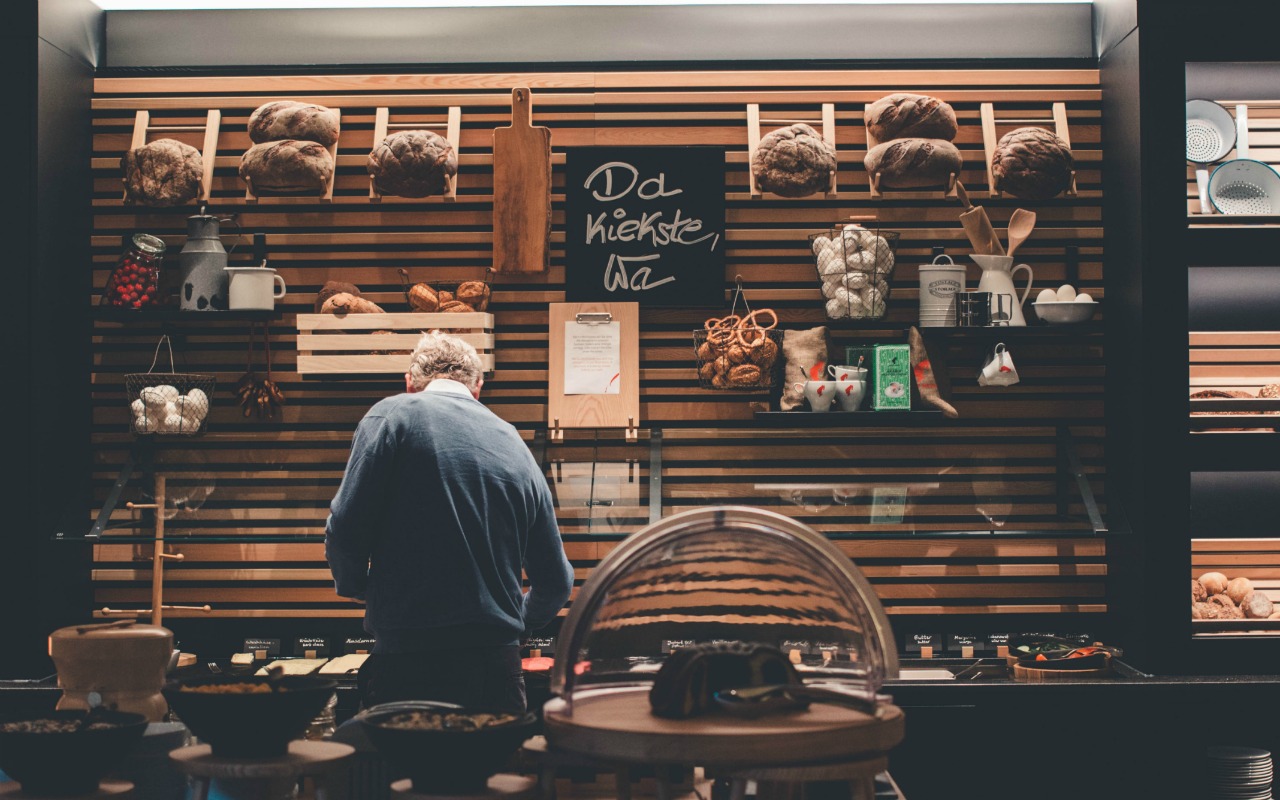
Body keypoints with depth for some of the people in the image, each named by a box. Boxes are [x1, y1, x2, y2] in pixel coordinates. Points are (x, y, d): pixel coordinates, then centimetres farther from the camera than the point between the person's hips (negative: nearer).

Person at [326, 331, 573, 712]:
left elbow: (345, 529, -7)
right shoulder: (516, 447, 14)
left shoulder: (392, 416, 1)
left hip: (407, 664, -4)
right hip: (498, 667, 4)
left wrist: (355, 588, 14)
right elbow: (556, 583, 16)